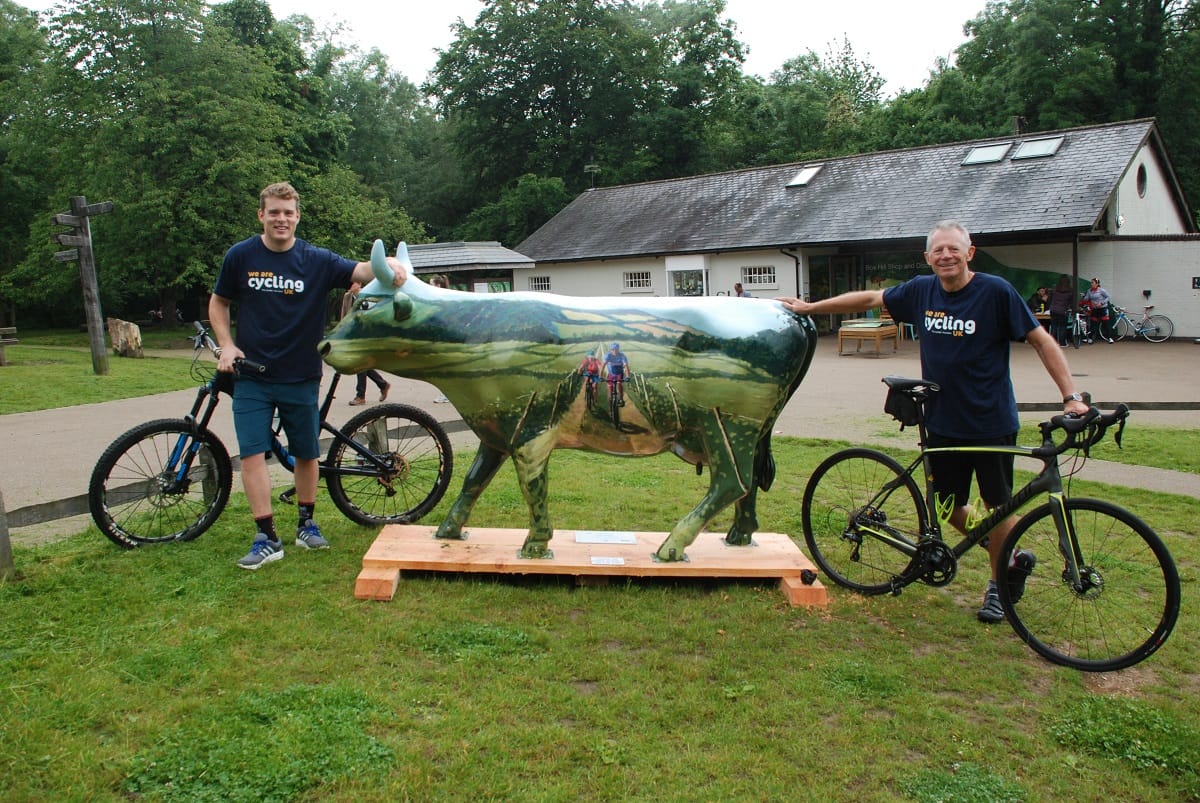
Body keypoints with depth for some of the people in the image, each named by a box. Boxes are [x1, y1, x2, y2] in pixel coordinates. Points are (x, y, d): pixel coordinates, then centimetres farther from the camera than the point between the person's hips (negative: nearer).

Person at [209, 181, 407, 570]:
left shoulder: (317, 260, -4)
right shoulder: (240, 256, -1)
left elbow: (359, 271, -19)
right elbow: (218, 303, 12)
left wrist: (387, 266, -41)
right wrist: (227, 346, -3)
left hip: (301, 377, 0)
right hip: (252, 377, 0)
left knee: (306, 453, 11)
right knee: (252, 454, -8)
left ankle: (306, 523, 30)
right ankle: (266, 537, 1)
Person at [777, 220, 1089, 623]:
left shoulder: (996, 291, -11)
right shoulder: (921, 291, 1)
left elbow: (1041, 341, -8)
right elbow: (868, 299, 13)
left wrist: (1071, 396, -15)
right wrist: (809, 307, 16)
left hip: (992, 422, -4)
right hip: (942, 422, 5)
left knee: (997, 505, 6)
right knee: (949, 507, 10)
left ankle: (998, 585, 29)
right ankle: (1014, 556, 36)